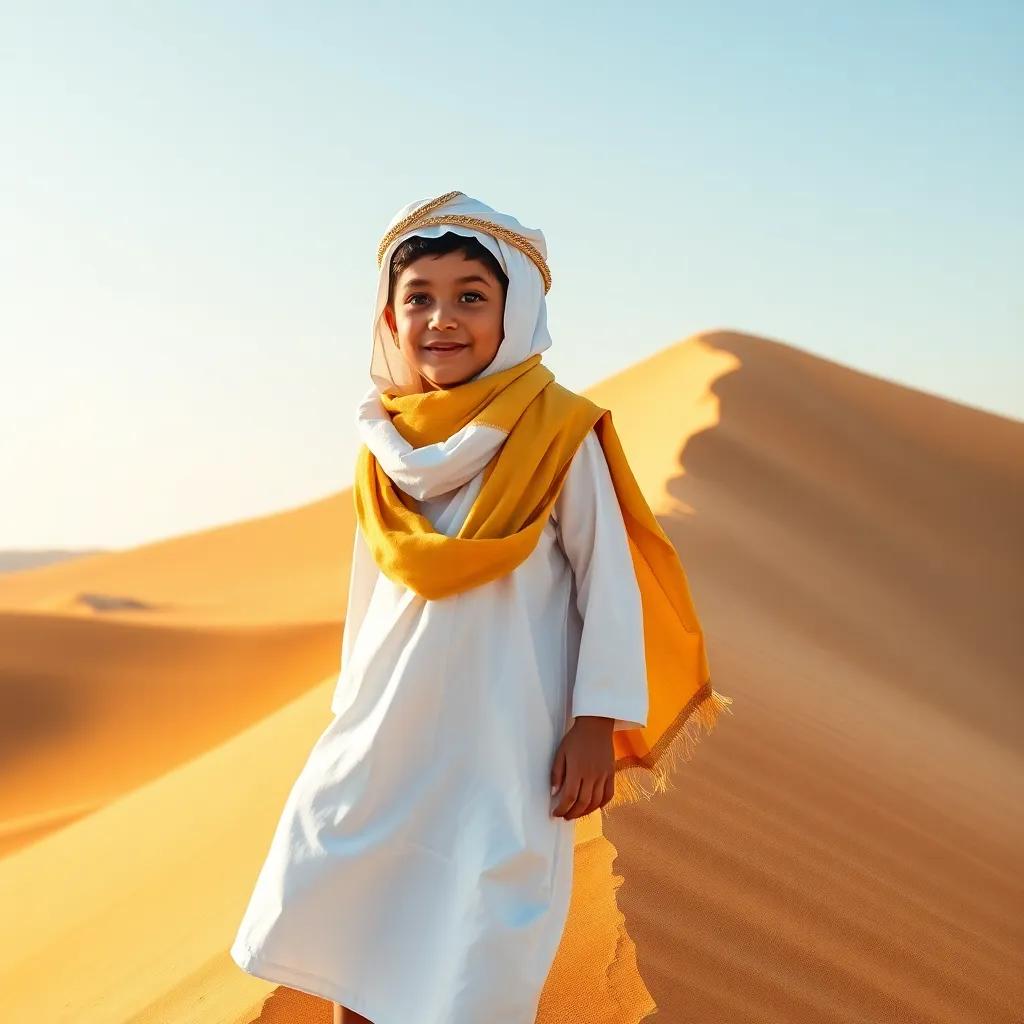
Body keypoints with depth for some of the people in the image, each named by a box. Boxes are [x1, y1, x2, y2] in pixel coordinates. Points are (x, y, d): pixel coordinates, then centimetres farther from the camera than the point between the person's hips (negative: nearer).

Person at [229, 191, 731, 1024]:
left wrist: (597, 724, -10)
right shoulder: (387, 442, 7)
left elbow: (609, 578, -7)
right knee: (347, 945, 9)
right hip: (386, 738, 5)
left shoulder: (558, 432, -9)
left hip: (502, 743, -5)